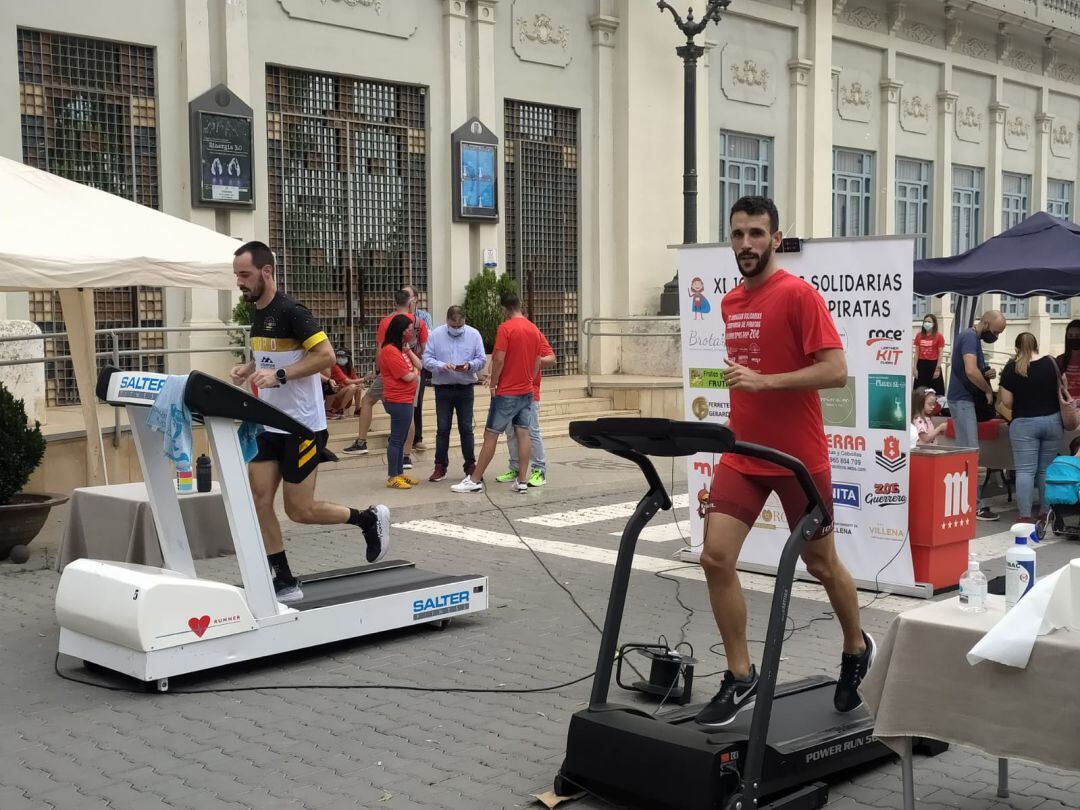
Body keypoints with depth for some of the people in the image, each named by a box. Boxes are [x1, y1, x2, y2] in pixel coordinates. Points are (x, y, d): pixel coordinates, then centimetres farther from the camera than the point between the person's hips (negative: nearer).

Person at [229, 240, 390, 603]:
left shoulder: (291, 312, -15)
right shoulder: (257, 314, 12)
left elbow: (326, 355, -21)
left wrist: (279, 375, -27)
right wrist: (248, 369, 6)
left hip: (301, 425, -8)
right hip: (269, 424, 8)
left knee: (300, 510, -4)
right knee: (258, 500, -1)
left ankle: (369, 518, 19)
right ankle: (285, 582, 7)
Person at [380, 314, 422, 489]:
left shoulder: (401, 348, 15)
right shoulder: (390, 351, -16)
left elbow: (419, 365, 11)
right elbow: (408, 376, -19)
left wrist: (408, 350, 0)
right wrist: (415, 373, 2)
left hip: (406, 400, 10)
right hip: (398, 401, -10)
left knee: (401, 440, 15)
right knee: (396, 440, -6)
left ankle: (400, 473, 22)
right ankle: (392, 477, -1)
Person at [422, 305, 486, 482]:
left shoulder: (474, 335, 2)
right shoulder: (436, 335, 0)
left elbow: (482, 360, 0)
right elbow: (427, 359, -4)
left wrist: (469, 366, -21)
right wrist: (442, 366, -22)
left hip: (466, 388, 0)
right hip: (443, 388, 0)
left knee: (466, 428, 4)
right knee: (442, 429, 3)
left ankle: (470, 465, 14)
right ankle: (440, 466, 11)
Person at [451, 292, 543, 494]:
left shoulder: (505, 328, -14)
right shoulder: (535, 330, 7)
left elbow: (499, 359, -19)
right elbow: (537, 363, 12)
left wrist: (493, 384, -7)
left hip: (506, 392, -6)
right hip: (527, 391, 6)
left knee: (491, 435, -1)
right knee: (523, 434, 6)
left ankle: (475, 480, 5)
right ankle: (522, 481, 5)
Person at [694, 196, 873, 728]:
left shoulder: (798, 295, -12)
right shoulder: (730, 303, 9)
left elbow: (836, 371, -19)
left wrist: (763, 381, -25)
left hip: (798, 457, -6)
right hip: (741, 454, 6)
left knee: (821, 564, 11)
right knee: (715, 559, -6)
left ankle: (856, 649, 38)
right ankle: (741, 678, 6)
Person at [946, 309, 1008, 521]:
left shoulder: (974, 338, 16)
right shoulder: (969, 337, -15)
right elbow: (971, 371, -28)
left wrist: (987, 374, 4)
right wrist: (988, 390, -14)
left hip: (966, 400, 10)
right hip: (962, 400, -10)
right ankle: (976, 505, -11)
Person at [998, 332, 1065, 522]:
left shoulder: (1011, 368, -8)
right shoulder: (1052, 363, -1)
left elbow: (1007, 402, -7)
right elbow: (1061, 392, 8)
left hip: (1024, 424, -3)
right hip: (1052, 421, 3)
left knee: (1025, 471, -3)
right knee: (1047, 470, 11)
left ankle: (1025, 516, -8)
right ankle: (1047, 512, 16)